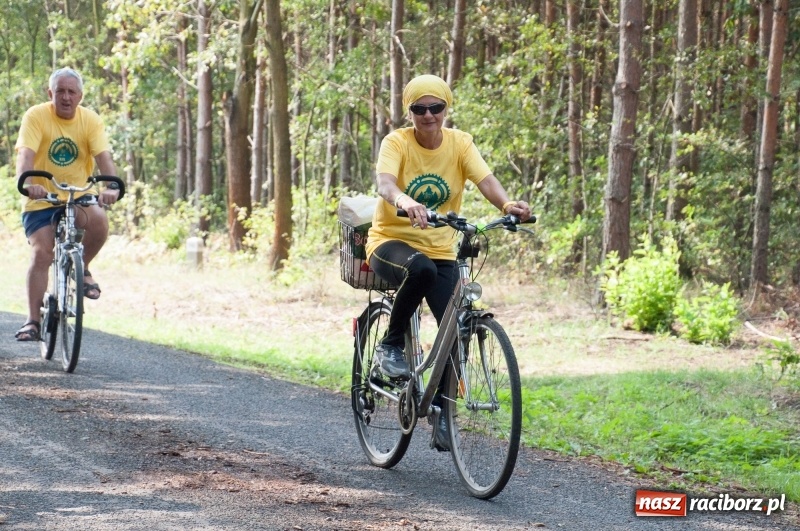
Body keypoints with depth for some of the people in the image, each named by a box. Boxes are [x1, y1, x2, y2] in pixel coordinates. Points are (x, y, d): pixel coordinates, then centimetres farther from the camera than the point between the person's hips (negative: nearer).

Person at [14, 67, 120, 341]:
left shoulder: (90, 120, -6)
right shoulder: (36, 116, -12)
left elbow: (104, 156, -17)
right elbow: (25, 154, -24)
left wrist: (112, 187, -37)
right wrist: (27, 183, -45)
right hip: (42, 199, -1)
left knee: (99, 222, -29)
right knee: (40, 254, -13)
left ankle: (82, 268, 0)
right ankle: (33, 321, -3)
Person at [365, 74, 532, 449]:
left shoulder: (460, 143, -2)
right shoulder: (396, 142, -11)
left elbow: (485, 179, -19)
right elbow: (384, 183, -31)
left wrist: (507, 204, -42)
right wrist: (405, 202, -55)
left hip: (440, 249, 3)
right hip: (391, 241, -3)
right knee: (421, 269, -39)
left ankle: (441, 409, 7)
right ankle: (391, 345, -16)